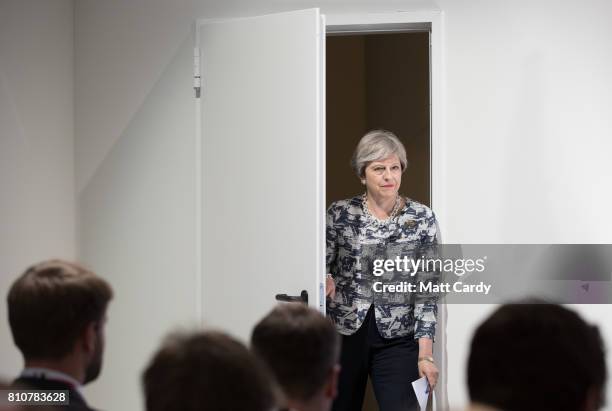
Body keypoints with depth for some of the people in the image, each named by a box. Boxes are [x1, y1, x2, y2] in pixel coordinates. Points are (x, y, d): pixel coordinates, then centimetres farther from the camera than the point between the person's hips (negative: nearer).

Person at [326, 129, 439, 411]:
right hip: (343, 335, 1)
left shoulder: (422, 218, -1)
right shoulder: (340, 214, 0)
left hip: (397, 339, -1)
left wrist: (425, 353, -9)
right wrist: (324, 280, -19)